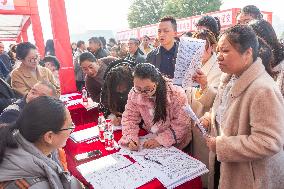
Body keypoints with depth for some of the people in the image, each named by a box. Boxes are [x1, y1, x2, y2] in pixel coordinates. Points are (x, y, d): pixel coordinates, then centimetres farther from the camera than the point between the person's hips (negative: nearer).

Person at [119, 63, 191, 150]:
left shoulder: (176, 95, -23)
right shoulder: (134, 94, -13)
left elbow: (181, 125, -18)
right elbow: (129, 118, -6)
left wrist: (160, 140, -24)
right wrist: (131, 138, -22)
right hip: (149, 138, 3)